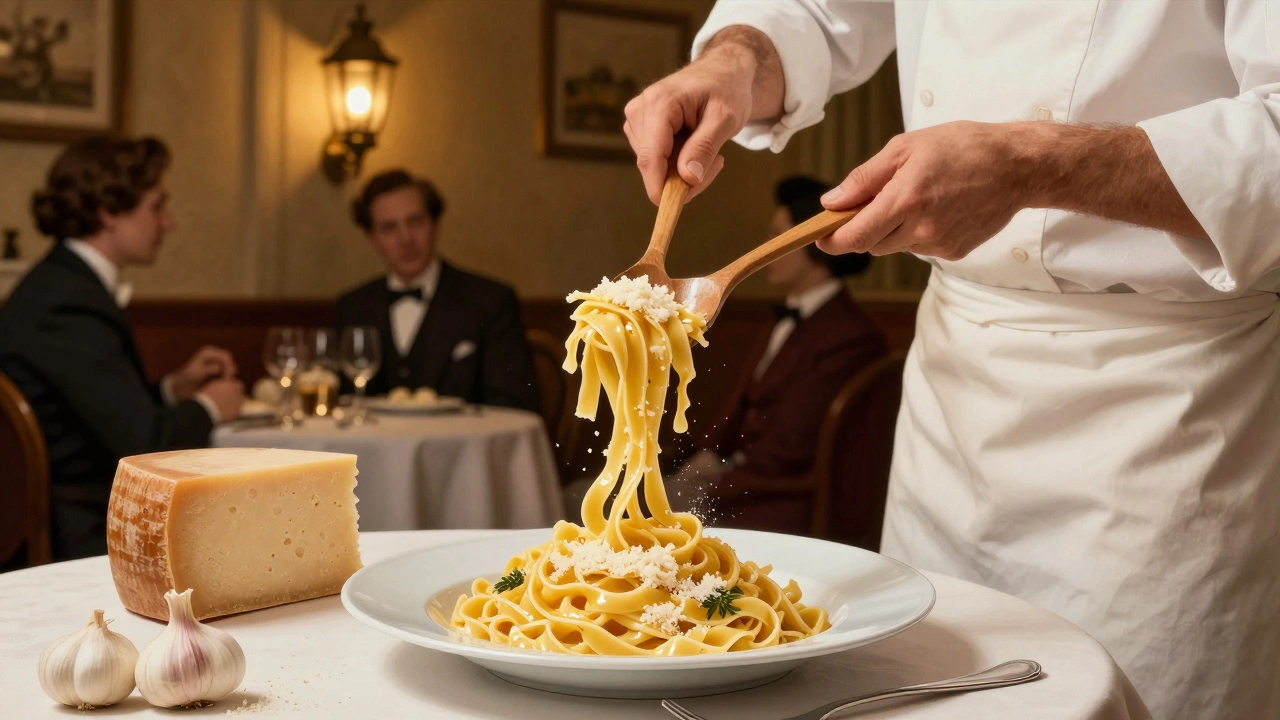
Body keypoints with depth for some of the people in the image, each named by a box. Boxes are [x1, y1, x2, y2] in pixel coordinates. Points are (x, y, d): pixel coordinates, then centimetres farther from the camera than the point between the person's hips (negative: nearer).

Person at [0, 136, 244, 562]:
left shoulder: (66, 285, 10)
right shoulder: (68, 306, -21)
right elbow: (147, 443, -23)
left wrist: (174, 388, 7)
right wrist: (207, 407, -5)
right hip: (76, 538, -9)